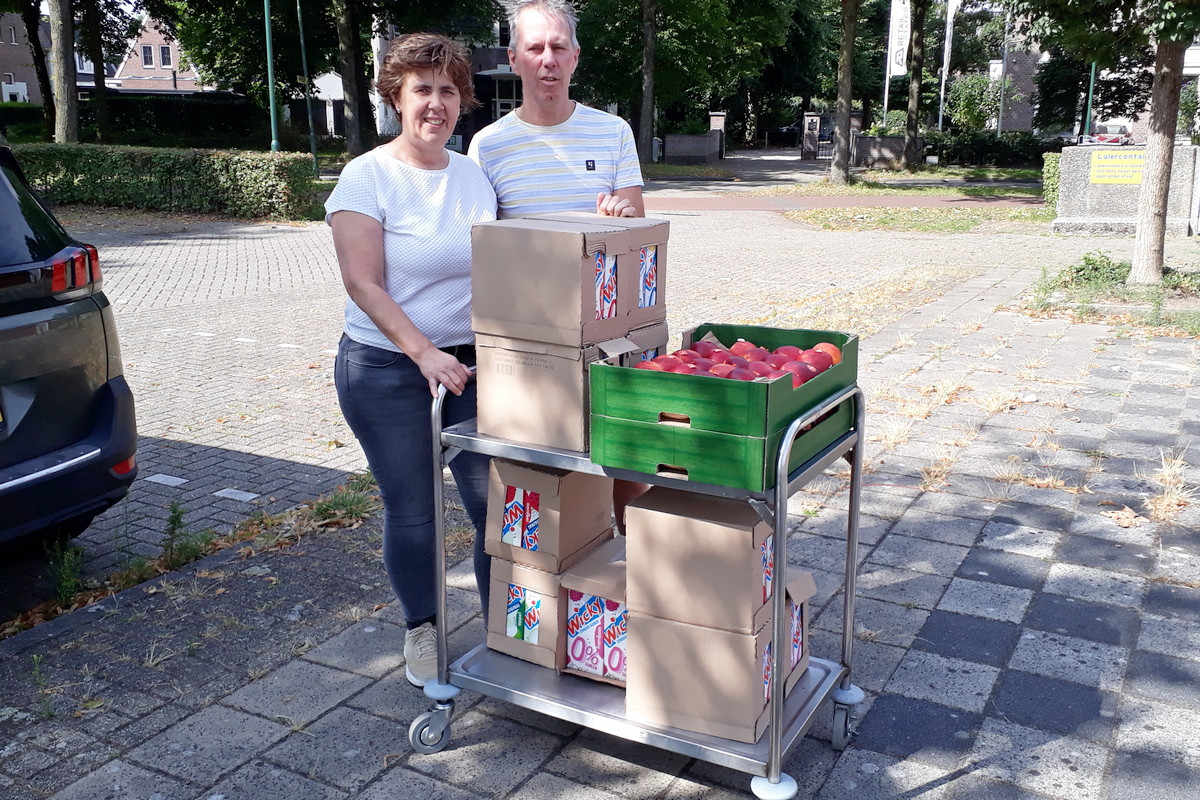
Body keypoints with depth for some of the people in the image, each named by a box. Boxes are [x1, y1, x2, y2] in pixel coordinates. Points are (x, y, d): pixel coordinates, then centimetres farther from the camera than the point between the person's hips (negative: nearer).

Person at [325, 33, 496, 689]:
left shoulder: (474, 175, 8)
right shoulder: (366, 178, -7)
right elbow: (364, 284, -14)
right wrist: (426, 352, -22)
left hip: (471, 363, 4)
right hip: (386, 370, -4)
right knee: (411, 512, 6)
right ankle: (422, 629, 29)